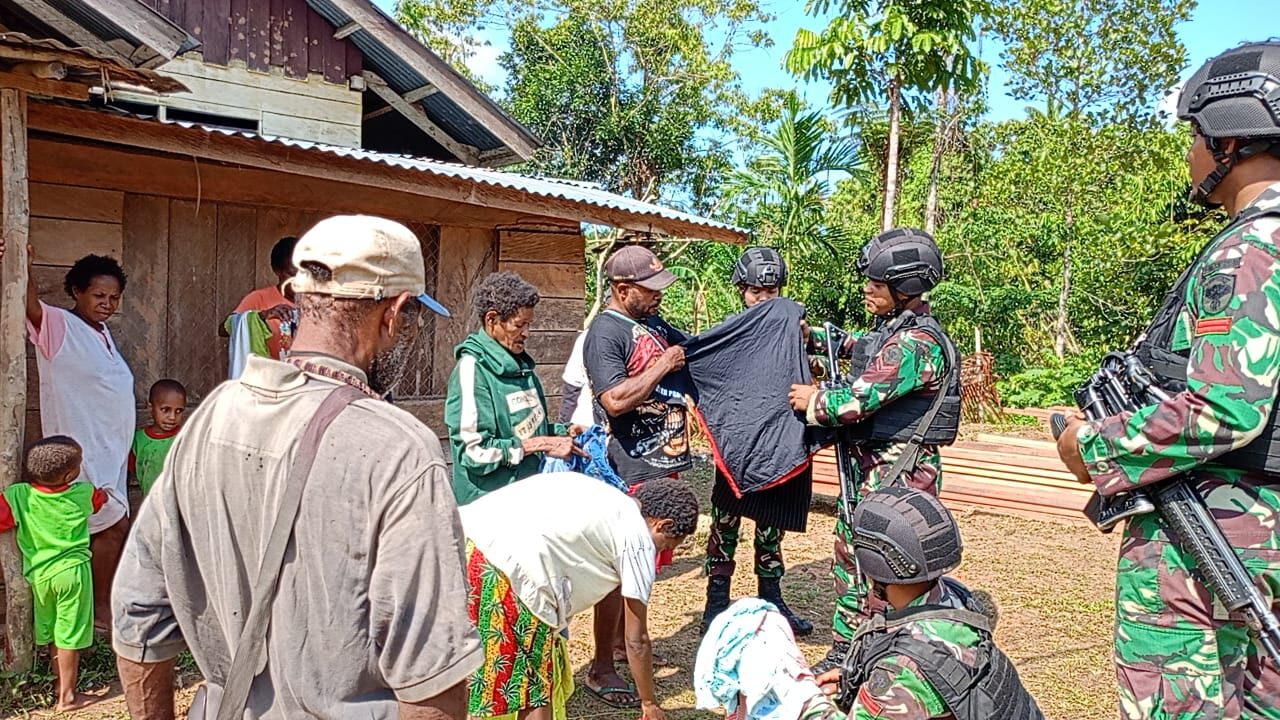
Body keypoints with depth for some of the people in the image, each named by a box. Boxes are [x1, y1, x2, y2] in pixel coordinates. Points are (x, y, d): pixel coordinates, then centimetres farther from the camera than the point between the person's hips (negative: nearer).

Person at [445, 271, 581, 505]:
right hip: (489, 500, -7)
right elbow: (474, 451, -19)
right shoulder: (472, 368, -14)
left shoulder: (520, 365, 11)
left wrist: (562, 432, 4)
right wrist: (541, 445, -17)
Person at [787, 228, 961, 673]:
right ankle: (843, 656, 33)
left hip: (898, 473, -10)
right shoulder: (891, 330, 9)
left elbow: (858, 399, -24)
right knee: (851, 559, 18)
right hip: (868, 465, 10)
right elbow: (855, 346, 32)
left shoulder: (916, 343, -21)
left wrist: (813, 402, -7)